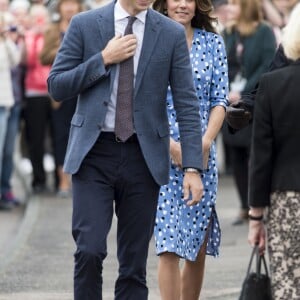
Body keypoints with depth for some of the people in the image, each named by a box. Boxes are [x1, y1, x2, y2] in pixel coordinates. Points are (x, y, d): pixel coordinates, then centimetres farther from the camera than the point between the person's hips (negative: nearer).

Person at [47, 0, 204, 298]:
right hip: (93, 153, -1)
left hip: (143, 156, 1)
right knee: (89, 250, -13)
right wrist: (104, 59, -12)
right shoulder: (84, 24, 0)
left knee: (134, 262, 4)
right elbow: (56, 87, 0)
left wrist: (193, 167, -8)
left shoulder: (172, 34, 2)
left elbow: (186, 104, 0)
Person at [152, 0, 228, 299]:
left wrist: (205, 143, -8)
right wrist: (172, 146, -13)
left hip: (203, 155, 3)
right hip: (161, 153, -3)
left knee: (198, 246, 6)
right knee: (169, 245, -10)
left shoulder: (213, 42, 8)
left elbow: (220, 100, 6)